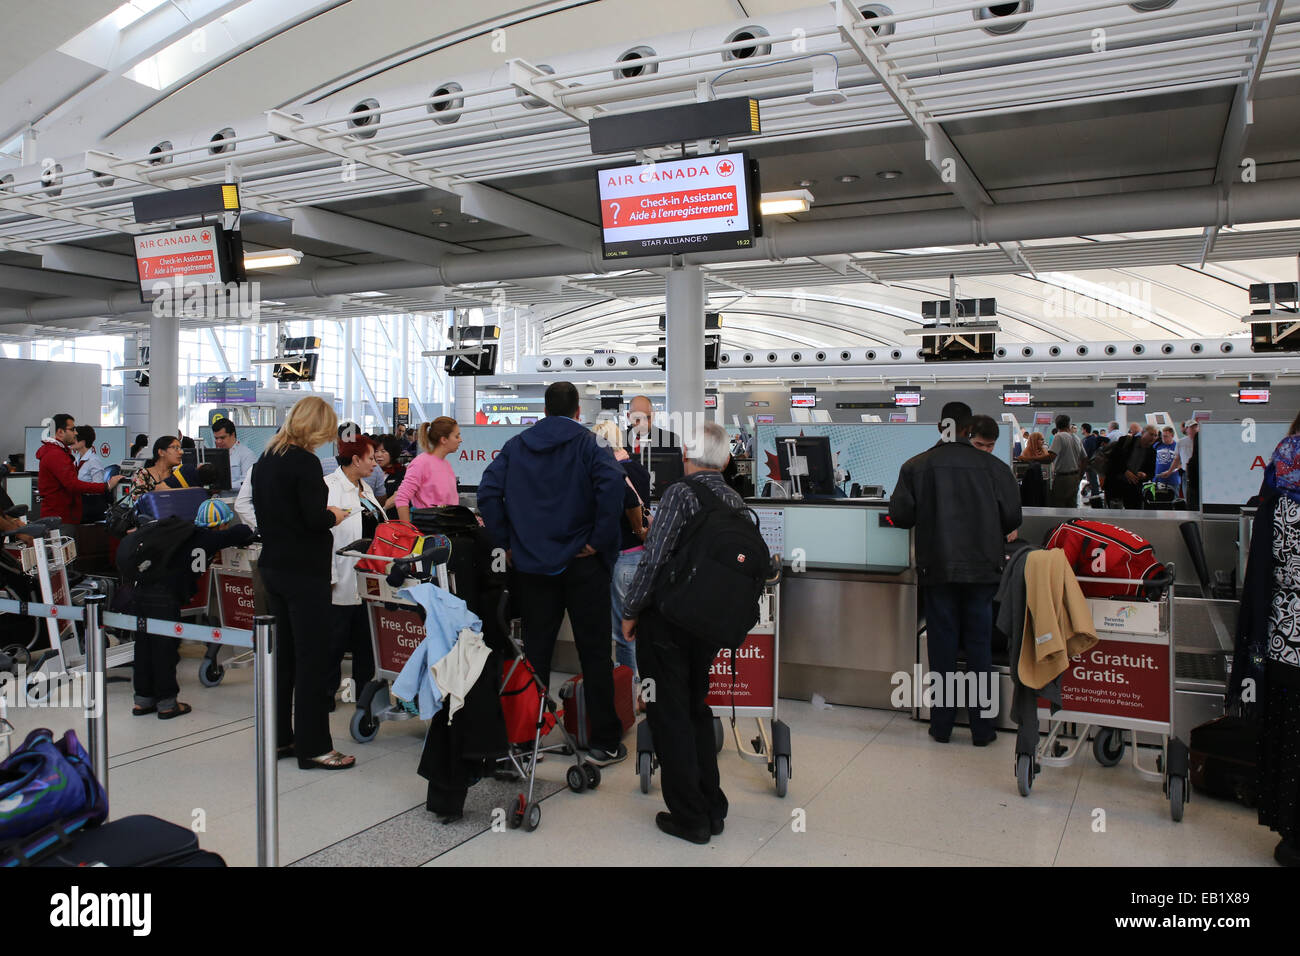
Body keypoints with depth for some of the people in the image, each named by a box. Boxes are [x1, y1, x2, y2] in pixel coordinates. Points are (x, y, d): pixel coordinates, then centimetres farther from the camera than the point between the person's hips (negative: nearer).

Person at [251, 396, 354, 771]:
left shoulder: (265, 460, 10)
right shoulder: (305, 462, -16)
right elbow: (315, 519, -22)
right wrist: (334, 516, -2)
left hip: (272, 567, 9)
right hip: (304, 571, -9)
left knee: (285, 652, 17)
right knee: (313, 657, -2)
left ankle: (280, 736, 26)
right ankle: (313, 746, 4)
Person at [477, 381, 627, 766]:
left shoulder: (515, 446, 7)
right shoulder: (588, 444, -3)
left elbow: (488, 492, -2)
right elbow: (612, 483, -21)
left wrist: (505, 541, 1)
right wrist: (600, 540, -15)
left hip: (531, 562, 3)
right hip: (581, 562, -3)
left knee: (535, 652, 11)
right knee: (594, 652, 4)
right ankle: (605, 742, 10)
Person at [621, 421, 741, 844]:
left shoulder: (680, 493, -14)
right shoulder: (736, 502, 4)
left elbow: (654, 558, -18)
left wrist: (630, 611, -8)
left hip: (666, 619, -6)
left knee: (670, 715, 4)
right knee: (696, 709, 20)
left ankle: (690, 817, 11)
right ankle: (712, 808, 26)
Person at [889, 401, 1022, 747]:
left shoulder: (916, 465, -5)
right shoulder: (992, 466, -3)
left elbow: (899, 515, -6)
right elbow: (1012, 517, -1)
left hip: (937, 568, 0)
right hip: (983, 569, 0)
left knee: (942, 646, 9)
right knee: (980, 647, 9)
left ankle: (942, 725, 16)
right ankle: (982, 728, 14)